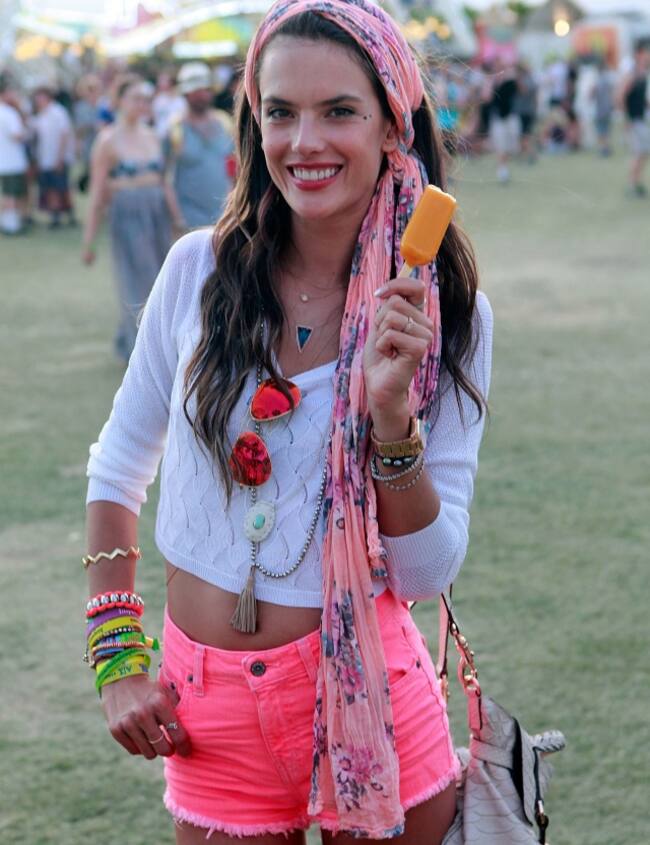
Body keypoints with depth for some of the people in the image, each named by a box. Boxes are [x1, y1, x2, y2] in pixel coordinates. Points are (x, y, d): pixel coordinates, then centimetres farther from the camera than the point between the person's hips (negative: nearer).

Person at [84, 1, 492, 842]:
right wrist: (117, 655, 3)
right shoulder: (199, 270, -5)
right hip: (211, 719, 1)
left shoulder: (450, 315, -7)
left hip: (370, 705, -1)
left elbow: (429, 571, -9)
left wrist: (393, 411, -23)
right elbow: (119, 466, 8)